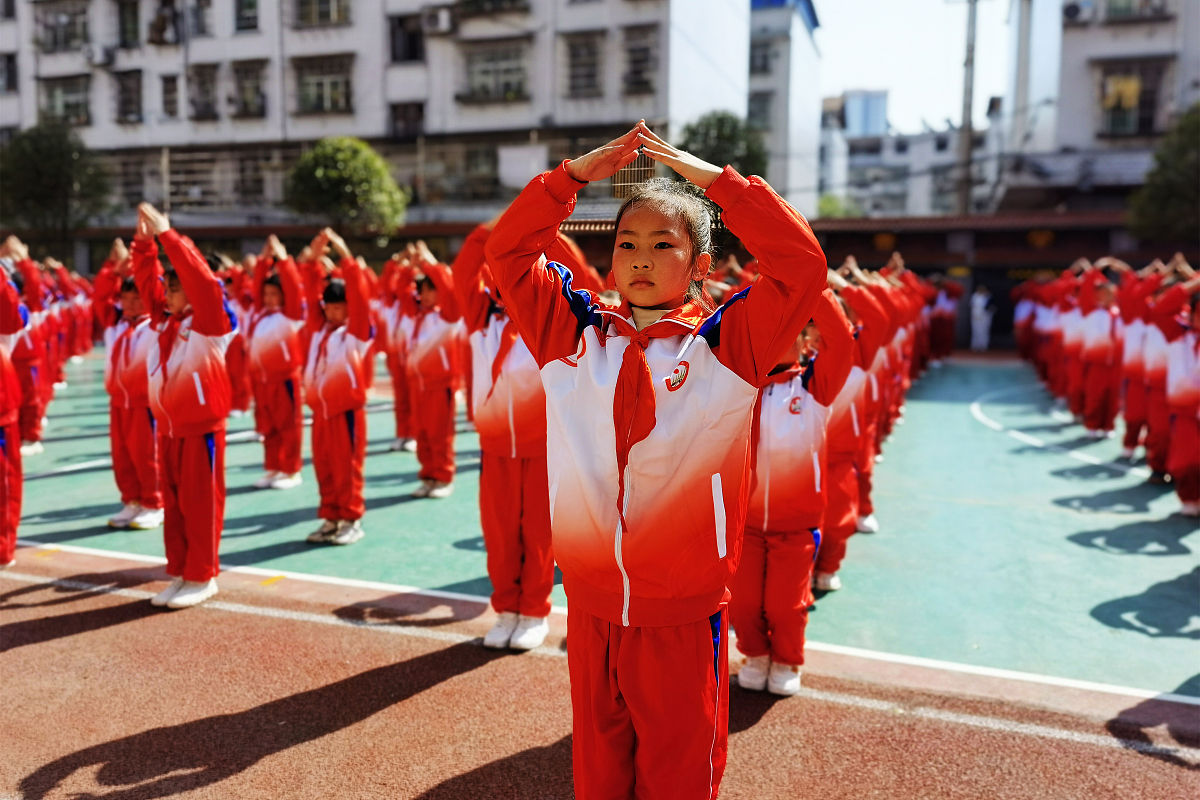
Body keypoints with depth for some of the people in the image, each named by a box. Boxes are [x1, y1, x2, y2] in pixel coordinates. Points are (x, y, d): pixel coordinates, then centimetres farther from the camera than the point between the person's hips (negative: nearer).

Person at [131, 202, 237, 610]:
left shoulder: (209, 321, -9)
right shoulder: (162, 318, 10)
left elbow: (200, 278, -20)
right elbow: (146, 279, 10)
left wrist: (167, 234, -19)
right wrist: (144, 240, -3)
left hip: (201, 426, -7)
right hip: (167, 427, 7)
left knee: (200, 503, 0)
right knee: (173, 503, 12)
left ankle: (202, 577, 9)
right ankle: (179, 573, 22)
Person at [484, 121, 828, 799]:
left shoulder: (728, 345, -5)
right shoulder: (575, 334, 2)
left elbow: (803, 266, -15)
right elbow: (508, 252, 4)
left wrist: (717, 179, -12)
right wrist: (576, 173, -4)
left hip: (685, 614, -2)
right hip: (591, 602, 3)